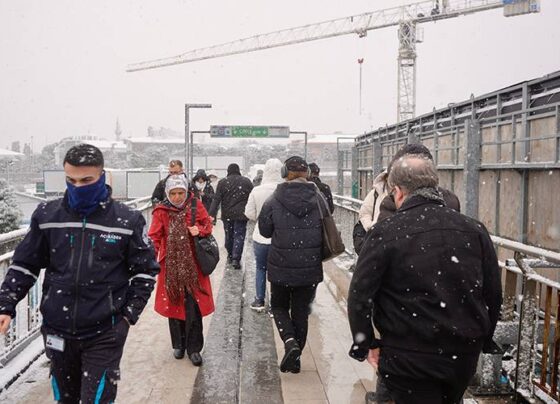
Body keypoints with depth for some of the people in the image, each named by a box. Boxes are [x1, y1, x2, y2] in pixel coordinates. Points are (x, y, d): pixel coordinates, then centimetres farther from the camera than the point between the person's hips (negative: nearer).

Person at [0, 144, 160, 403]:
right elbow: (24, 265, 9)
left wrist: (130, 314, -4)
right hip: (57, 330, 3)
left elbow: (145, 271, 1)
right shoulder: (47, 215, 0)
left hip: (105, 333, -3)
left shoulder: (127, 220, -6)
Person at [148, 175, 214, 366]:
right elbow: (154, 237, -6)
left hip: (193, 266, -1)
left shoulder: (196, 205, -3)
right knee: (174, 304, 10)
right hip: (171, 266, 1)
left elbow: (207, 225, 7)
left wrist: (199, 230, -15)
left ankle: (193, 348, 12)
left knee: (193, 307, -2)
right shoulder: (161, 211, -4)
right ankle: (178, 345, 28)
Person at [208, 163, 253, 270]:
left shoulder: (222, 182, -1)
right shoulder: (246, 181, 0)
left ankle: (230, 256, 30)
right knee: (239, 236, 0)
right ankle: (236, 258, -12)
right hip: (241, 214, -1)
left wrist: (212, 214, -7)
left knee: (229, 235, 16)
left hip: (227, 215, 2)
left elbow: (216, 200, -6)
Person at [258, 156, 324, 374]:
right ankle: (295, 359, 23)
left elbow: (264, 230, 1)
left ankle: (290, 341, -3)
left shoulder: (274, 201, -11)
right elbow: (327, 232, 5)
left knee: (279, 307, 19)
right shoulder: (318, 199, -5)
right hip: (310, 268, 2)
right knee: (301, 312, 15)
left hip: (281, 267, -2)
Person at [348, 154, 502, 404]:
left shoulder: (384, 233, -13)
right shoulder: (474, 230, -1)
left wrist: (366, 345, -2)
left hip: (409, 359, -5)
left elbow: (359, 296, -14)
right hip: (464, 355, 6)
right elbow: (493, 294, 5)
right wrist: (481, 341, 17)